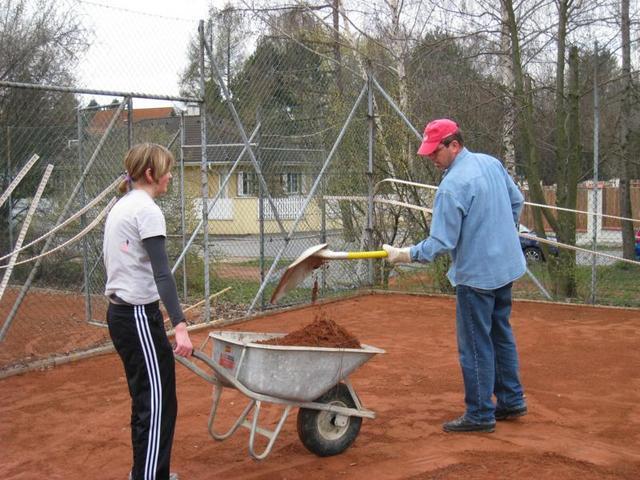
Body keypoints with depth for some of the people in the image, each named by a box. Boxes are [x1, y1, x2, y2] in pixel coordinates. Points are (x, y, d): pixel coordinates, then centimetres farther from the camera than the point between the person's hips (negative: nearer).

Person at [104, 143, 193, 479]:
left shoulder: (120, 207, 14)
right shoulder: (147, 210, -14)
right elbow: (161, 274, -23)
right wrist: (180, 325, -29)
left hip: (119, 312, 10)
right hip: (139, 316, -10)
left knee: (146, 400, 18)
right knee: (158, 404, -5)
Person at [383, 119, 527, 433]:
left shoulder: (451, 186, -22)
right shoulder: (492, 163, 3)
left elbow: (441, 243, -21)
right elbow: (516, 202, 15)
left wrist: (406, 255, -11)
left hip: (476, 275, -9)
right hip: (506, 265, 9)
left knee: (475, 346, 2)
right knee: (501, 336, 20)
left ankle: (480, 415, 11)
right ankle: (511, 401, 29)